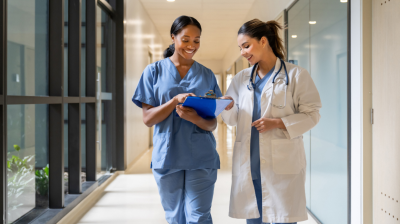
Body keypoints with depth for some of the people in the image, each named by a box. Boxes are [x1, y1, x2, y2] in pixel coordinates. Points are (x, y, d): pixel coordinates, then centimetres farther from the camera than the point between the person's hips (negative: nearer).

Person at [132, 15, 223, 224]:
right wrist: (175, 100, -17)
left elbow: (212, 124, 7)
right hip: (167, 157, 0)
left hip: (201, 158, 0)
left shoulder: (207, 75, 8)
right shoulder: (154, 71, 5)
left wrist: (195, 118, -16)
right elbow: (148, 118, -1)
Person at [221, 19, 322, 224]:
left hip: (282, 164, -4)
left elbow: (311, 115, -4)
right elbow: (233, 120, 14)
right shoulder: (241, 79, 14)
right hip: (249, 164, 5)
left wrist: (277, 123, -15)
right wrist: (228, 108, -8)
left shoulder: (295, 75, 0)